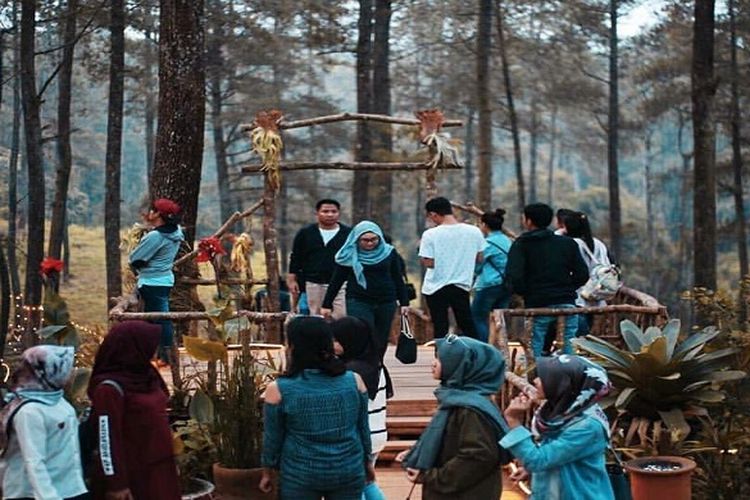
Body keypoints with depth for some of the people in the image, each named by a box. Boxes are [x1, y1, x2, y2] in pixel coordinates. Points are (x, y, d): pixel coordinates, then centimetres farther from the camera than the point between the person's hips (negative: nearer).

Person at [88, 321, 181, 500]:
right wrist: (116, 483, -19)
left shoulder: (147, 377, 7)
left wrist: (169, 464, 18)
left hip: (157, 472, 8)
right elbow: (107, 439, -18)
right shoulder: (111, 387, -17)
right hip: (131, 477, -8)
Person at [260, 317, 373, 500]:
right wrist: (366, 461, 19)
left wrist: (267, 472, 11)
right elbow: (363, 427, 5)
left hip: (300, 476, -2)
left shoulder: (279, 390, -14)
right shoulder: (354, 381, -7)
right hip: (349, 472, 2)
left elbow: (273, 437, -4)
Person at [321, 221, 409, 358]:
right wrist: (327, 304, 4)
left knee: (381, 342, 7)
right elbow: (336, 280, 4)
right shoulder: (349, 255, -2)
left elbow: (398, 279, 10)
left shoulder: (389, 253, 3)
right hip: (358, 302, -3)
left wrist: (404, 302, 7)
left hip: (386, 302, 3)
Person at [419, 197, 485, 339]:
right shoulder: (474, 231, -2)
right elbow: (479, 258, 5)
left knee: (440, 329, 5)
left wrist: (422, 247, 4)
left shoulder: (430, 234, -12)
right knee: (468, 327, 14)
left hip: (435, 287, -3)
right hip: (462, 285, 3)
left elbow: (428, 263, -13)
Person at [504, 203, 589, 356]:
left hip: (537, 307, -3)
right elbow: (582, 275, 5)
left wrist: (525, 293, 6)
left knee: (534, 355, 0)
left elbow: (513, 278, -12)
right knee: (569, 352, 6)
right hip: (567, 305, 3)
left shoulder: (521, 245, -1)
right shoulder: (568, 243, 10)